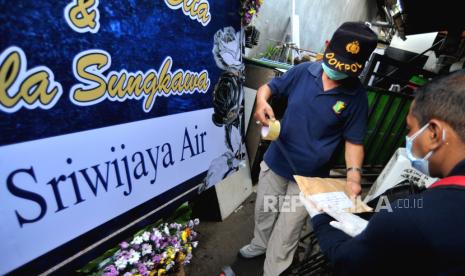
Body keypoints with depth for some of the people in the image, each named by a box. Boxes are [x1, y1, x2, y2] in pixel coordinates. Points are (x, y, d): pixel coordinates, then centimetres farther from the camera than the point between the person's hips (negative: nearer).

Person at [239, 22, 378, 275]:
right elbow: (269, 87, 3)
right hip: (275, 162, 3)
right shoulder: (303, 71, -7)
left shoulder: (356, 96, -10)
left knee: (287, 230, 14)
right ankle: (259, 244, 56)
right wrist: (262, 100, -20)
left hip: (310, 176, -2)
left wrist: (353, 174, -21)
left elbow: (354, 140, -5)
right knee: (263, 211, 25)